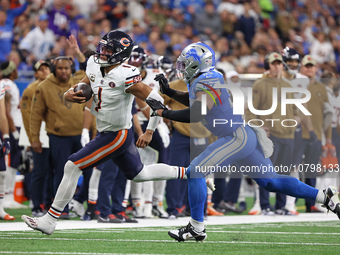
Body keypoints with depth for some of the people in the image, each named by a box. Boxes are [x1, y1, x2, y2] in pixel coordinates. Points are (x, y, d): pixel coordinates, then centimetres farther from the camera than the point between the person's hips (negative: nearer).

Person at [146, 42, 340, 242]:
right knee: (271, 182, 17)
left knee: (195, 172, -11)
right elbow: (192, 100, 35)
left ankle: (197, 229, -8)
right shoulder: (201, 82, 14)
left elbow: (196, 114, -30)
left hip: (237, 138, -10)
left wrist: (164, 113, -23)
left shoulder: (205, 85, -16)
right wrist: (168, 91, 24)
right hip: (244, 136, 10)